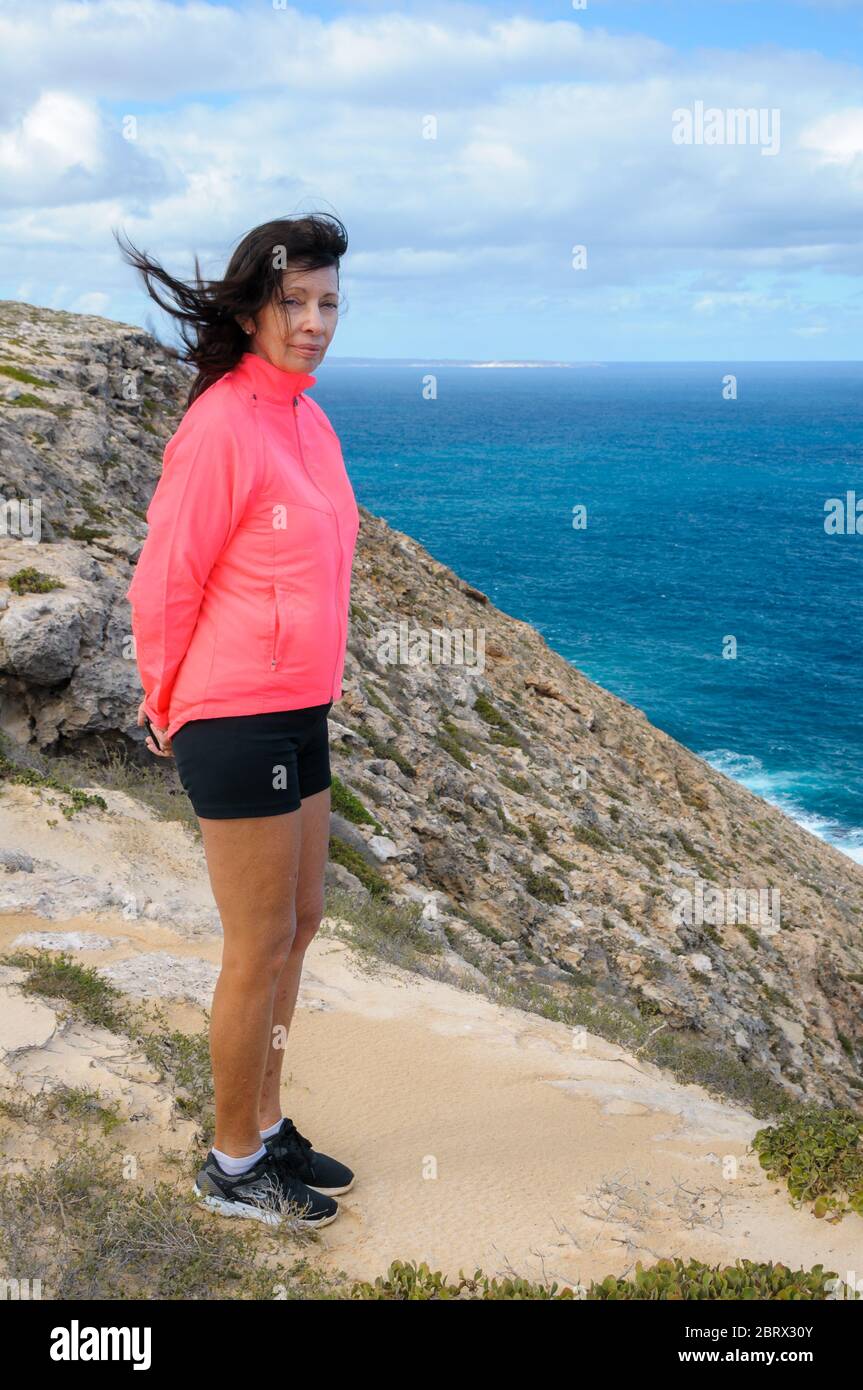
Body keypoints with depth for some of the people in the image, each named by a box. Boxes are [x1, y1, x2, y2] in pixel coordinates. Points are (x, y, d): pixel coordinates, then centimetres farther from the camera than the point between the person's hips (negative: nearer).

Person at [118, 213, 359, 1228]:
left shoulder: (305, 418, 9)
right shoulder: (222, 426, -17)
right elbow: (163, 586, -13)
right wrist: (169, 707, 0)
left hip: (300, 715, 9)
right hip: (235, 724, -9)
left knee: (298, 925, 17)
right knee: (260, 947, 2)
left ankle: (265, 1126, 34)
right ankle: (233, 1167, 21)